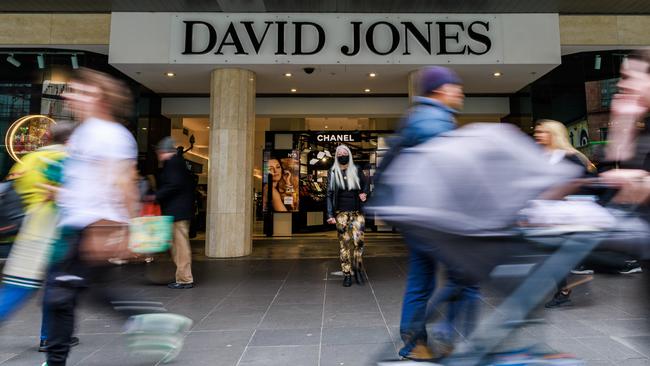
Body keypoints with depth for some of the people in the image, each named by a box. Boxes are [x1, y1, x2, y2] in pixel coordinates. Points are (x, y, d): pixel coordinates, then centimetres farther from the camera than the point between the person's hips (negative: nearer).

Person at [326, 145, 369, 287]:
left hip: (357, 212, 1)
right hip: (341, 213, -1)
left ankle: (358, 267, 13)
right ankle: (347, 274, 7)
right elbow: (329, 195, 1)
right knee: (344, 243, -1)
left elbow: (365, 185, 21)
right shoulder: (332, 173, 4)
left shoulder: (357, 171, 7)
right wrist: (330, 215, -8)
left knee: (358, 240, -9)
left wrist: (364, 194, -2)